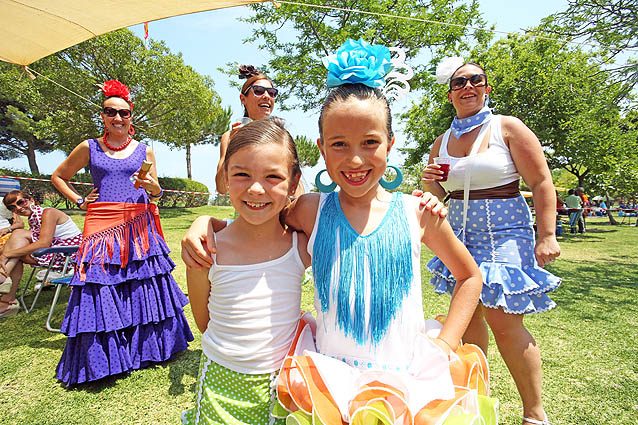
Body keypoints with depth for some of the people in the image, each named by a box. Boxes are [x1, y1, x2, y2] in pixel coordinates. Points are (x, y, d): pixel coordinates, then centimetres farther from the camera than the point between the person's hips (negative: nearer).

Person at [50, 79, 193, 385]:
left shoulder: (144, 151, 10)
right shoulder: (88, 148, 8)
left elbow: (157, 193, 12)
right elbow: (58, 176, 21)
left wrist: (151, 186, -11)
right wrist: (79, 202, 8)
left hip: (139, 228, 1)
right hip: (102, 227, 0)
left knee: (143, 287, 2)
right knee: (102, 289, 0)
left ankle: (145, 348, 20)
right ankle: (102, 358, 17)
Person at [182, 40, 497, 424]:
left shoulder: (417, 213, -4)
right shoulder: (311, 211, -5)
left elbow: (470, 276, 10)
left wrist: (445, 344, 3)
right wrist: (206, 222, -9)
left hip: (406, 371, 2)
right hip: (331, 371, -1)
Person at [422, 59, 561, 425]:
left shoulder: (507, 128, -3)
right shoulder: (442, 142, 9)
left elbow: (542, 183, -6)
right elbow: (440, 194, 16)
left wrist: (547, 236, -13)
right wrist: (432, 182, -7)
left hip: (505, 233, -4)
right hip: (461, 236, 5)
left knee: (504, 321, -7)